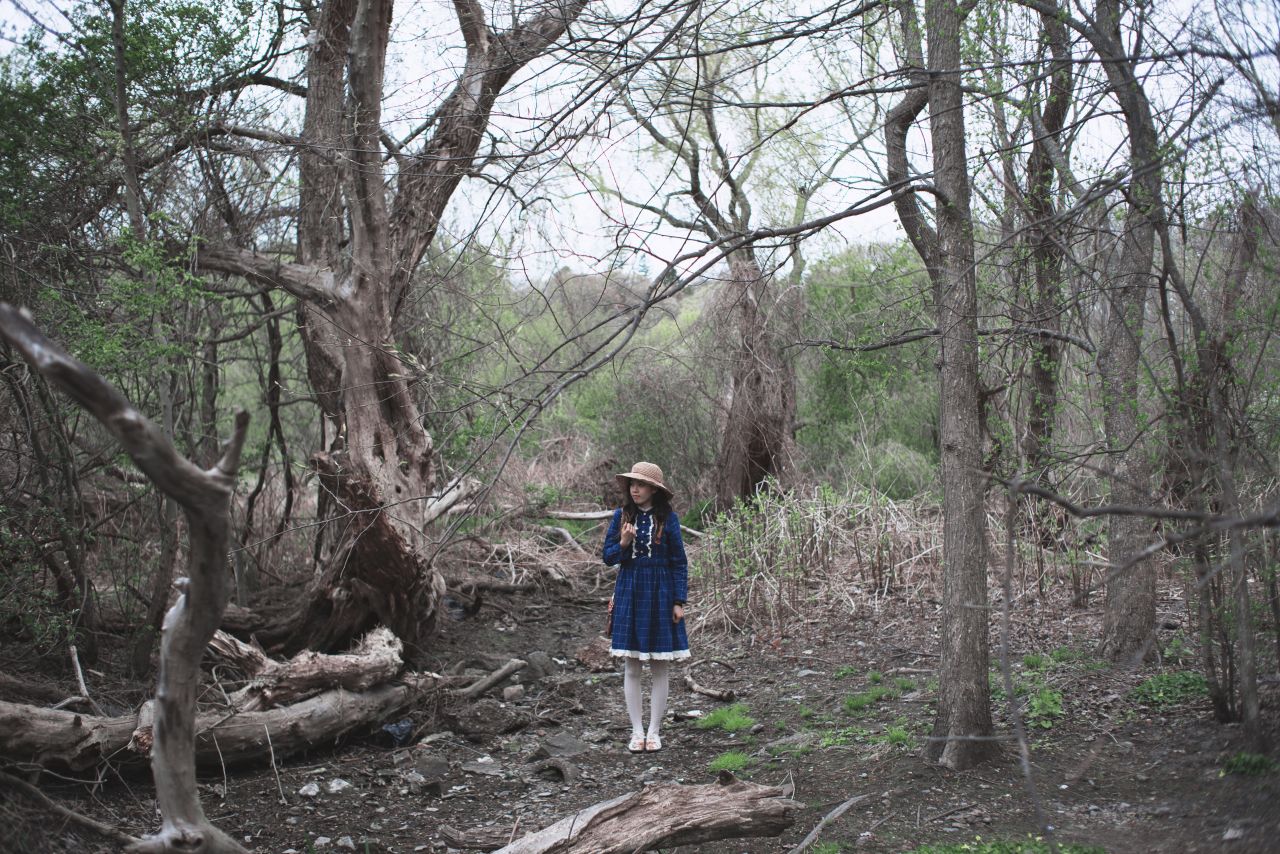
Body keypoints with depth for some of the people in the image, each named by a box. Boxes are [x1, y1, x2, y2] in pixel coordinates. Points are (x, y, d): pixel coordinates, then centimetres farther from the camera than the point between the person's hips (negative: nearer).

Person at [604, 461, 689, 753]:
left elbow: (679, 562, -1)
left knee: (660, 668, 4)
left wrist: (679, 602, -5)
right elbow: (608, 557, 5)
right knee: (631, 668, 4)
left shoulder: (667, 518, -4)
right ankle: (637, 732, 14)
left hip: (660, 595, -2)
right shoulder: (621, 516, 2)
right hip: (629, 595, 2)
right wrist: (623, 544, -16)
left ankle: (654, 732, 14)